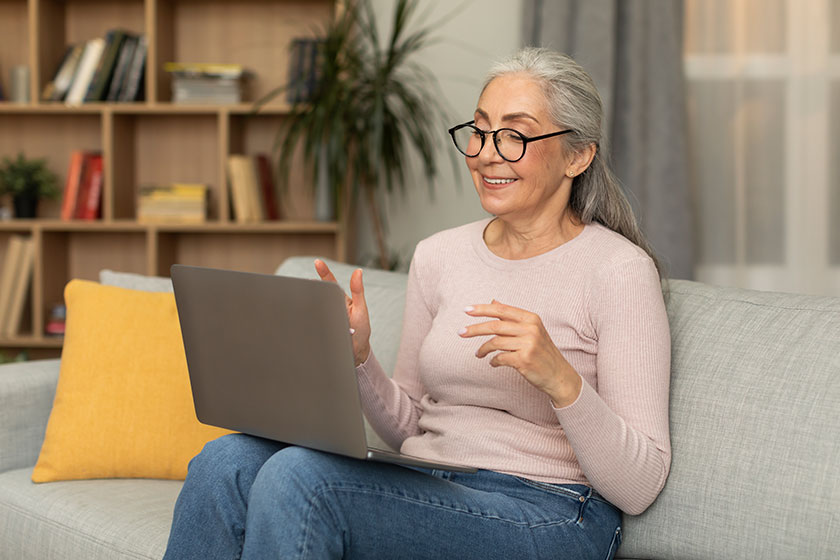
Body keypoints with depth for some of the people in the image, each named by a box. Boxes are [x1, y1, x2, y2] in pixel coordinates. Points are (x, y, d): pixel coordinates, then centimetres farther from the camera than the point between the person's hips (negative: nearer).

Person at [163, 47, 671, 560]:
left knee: (298, 476, -28)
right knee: (227, 461, -22)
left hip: (547, 515, -5)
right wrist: (359, 358, -1)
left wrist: (560, 378, -26)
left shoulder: (618, 269, -7)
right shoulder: (438, 257, 12)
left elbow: (640, 487, -10)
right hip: (428, 492, 6)